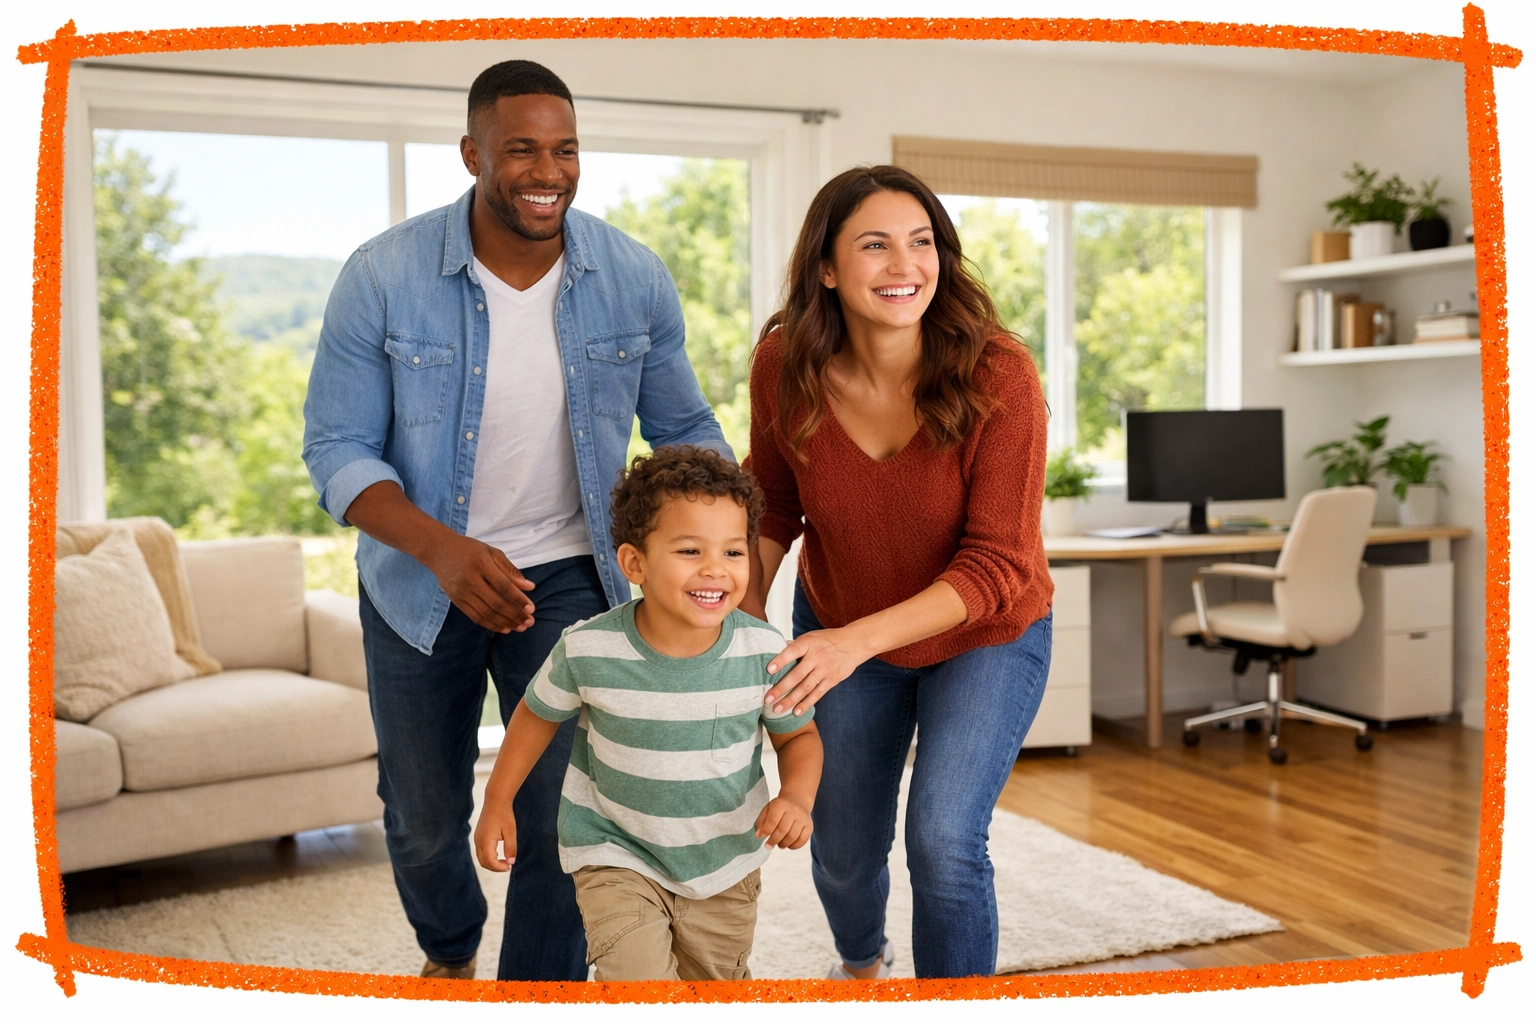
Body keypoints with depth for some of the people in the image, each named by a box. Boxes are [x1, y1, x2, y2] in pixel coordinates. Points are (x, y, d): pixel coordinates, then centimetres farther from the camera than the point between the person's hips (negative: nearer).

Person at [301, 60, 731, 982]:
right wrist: (444, 548, -32)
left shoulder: (634, 279, -11)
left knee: (560, 822, 0)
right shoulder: (383, 277, -17)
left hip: (566, 578, 0)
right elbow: (338, 449, -14)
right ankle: (449, 951, 53)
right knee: (424, 820, 19)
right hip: (421, 583, 0)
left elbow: (683, 426, 0)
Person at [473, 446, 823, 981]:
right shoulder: (588, 649, -22)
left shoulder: (764, 651, -19)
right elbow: (538, 714, -1)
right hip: (616, 856, -2)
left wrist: (796, 797, -21)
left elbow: (799, 734, -3)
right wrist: (498, 803, 3)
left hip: (726, 861, 2)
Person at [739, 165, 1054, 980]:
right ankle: (861, 960, 52)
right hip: (840, 635, 3)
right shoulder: (784, 367, -20)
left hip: (984, 638, -3)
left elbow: (998, 565, -28)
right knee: (843, 852, 15)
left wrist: (858, 640, -38)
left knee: (943, 842, -17)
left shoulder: (997, 375, -29)